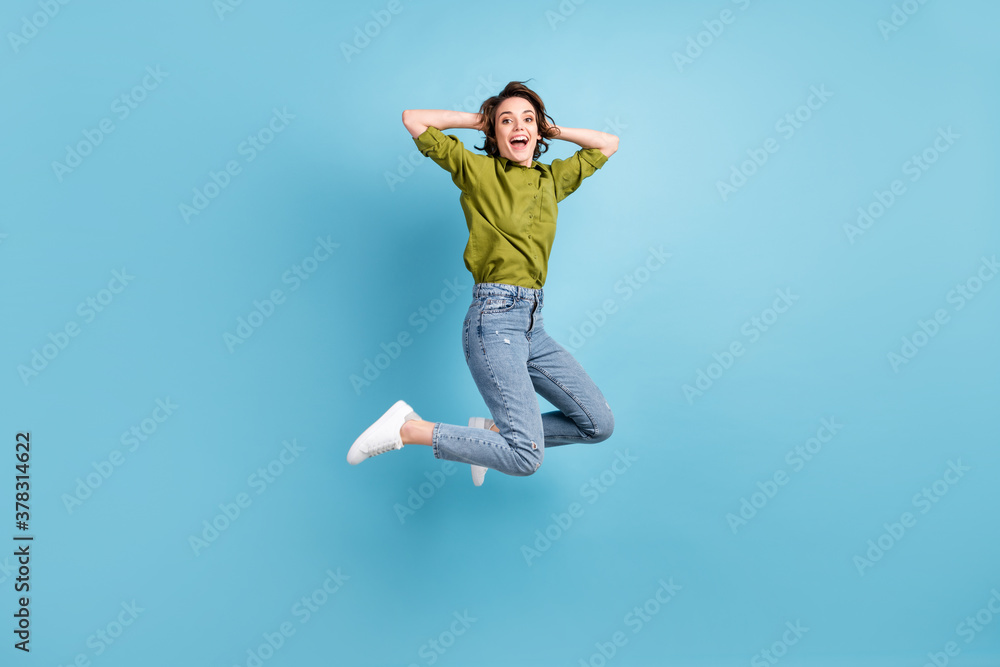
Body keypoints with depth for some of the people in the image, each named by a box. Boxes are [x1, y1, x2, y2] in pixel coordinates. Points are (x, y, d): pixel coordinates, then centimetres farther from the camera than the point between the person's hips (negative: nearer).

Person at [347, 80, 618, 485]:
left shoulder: (552, 179, 16)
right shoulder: (476, 169, 2)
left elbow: (607, 145, 26)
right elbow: (413, 119, 1)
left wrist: (553, 129, 18)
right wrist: (477, 120, 7)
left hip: (533, 325, 7)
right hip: (495, 318, -7)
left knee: (599, 424, 7)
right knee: (526, 458, -17)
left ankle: (495, 430, 19)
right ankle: (406, 427, -3)